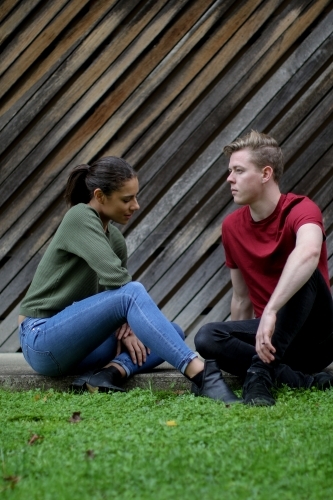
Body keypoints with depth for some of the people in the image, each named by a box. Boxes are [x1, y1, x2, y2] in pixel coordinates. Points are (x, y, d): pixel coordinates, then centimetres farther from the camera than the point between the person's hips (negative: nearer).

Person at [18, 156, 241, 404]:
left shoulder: (116, 239, 12)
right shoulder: (80, 217, -13)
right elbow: (115, 277, -24)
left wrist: (124, 327, -10)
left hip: (74, 343, 9)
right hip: (43, 341, -9)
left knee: (172, 333, 1)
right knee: (131, 293, -30)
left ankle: (111, 372, -26)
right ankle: (201, 374, -41)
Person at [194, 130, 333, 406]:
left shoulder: (300, 210, -15)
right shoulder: (232, 226, 5)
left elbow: (308, 252, -41)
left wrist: (270, 312, -49)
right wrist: (235, 344, 13)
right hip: (267, 332, 5)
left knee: (303, 273, -33)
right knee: (206, 338, -22)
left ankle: (260, 371, -33)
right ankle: (304, 380, -25)